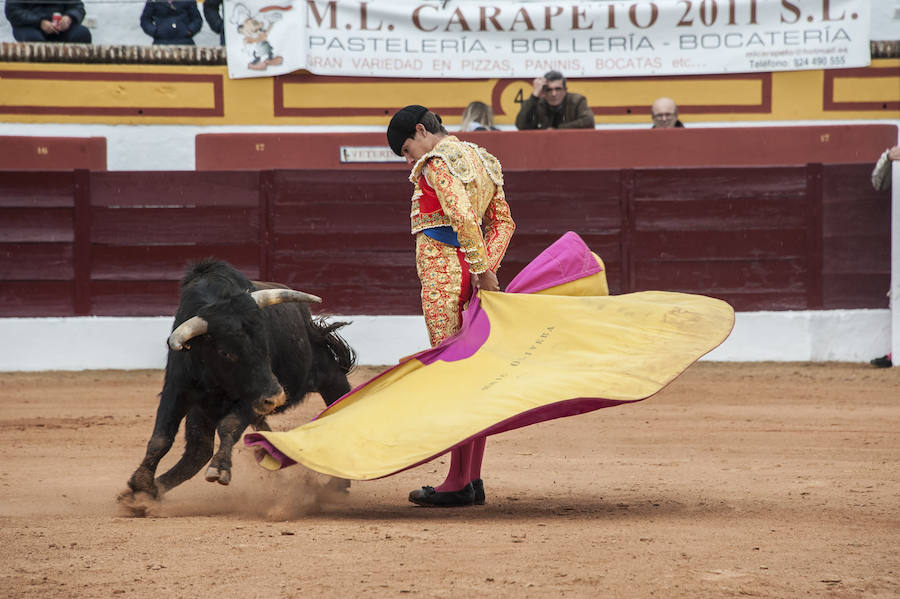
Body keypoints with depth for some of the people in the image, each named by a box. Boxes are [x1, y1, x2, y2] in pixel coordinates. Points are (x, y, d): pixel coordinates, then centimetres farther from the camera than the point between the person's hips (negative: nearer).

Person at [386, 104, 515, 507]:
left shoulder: (436, 164, -10)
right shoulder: (479, 160, 18)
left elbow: (463, 218, -22)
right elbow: (503, 222, 16)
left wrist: (482, 271, -18)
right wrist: (486, 269, 5)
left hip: (443, 276, -9)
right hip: (470, 273, 9)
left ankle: (459, 483, -6)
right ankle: (473, 480, 13)